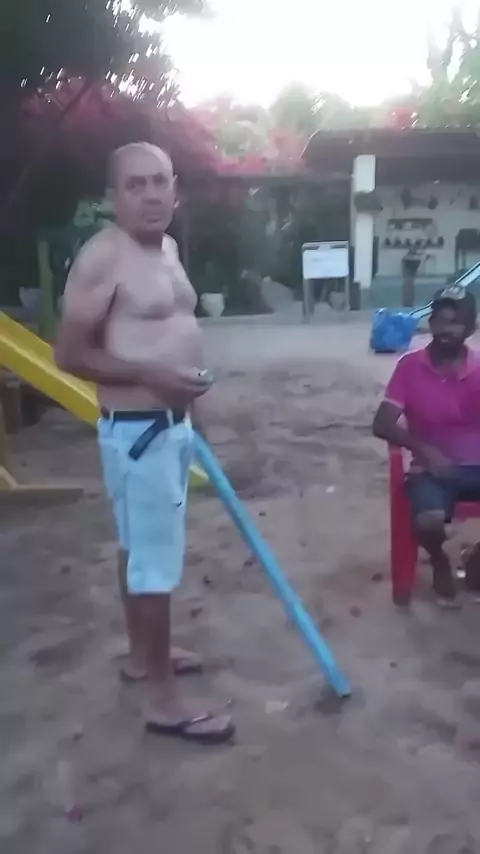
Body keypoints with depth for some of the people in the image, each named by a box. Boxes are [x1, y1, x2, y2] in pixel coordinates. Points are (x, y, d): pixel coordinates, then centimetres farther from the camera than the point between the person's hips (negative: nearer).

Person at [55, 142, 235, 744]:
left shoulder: (167, 247, 10)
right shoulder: (103, 256, -17)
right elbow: (70, 354, -18)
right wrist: (154, 376, -25)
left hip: (173, 422, 9)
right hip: (137, 431, -9)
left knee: (140, 547, 20)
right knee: (157, 560, -3)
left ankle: (141, 654, 37)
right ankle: (164, 701, 9)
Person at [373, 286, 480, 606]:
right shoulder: (410, 366, -5)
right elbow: (382, 425, -8)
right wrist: (425, 449, -20)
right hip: (431, 468, -1)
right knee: (429, 521, -32)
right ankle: (440, 563, 7)